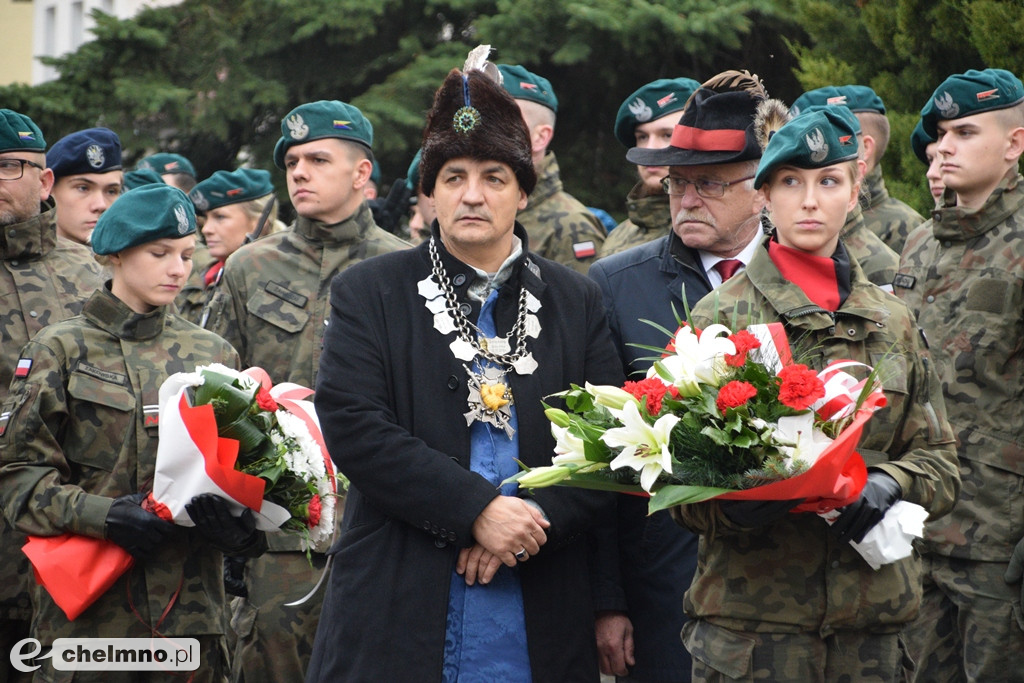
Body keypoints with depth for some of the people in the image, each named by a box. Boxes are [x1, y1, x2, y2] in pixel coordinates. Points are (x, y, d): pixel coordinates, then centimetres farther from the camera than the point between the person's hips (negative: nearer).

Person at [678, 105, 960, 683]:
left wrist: (887, 485, -10)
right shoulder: (721, 316, 2)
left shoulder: (893, 321, 12)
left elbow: (939, 462, 11)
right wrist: (733, 505, -22)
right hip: (750, 611, -3)